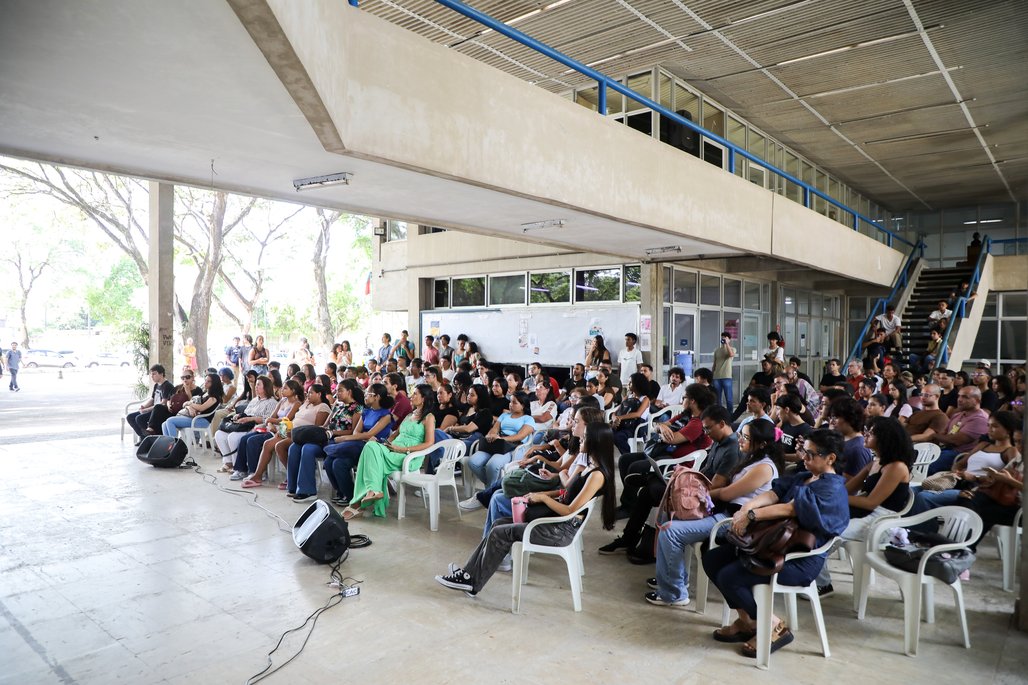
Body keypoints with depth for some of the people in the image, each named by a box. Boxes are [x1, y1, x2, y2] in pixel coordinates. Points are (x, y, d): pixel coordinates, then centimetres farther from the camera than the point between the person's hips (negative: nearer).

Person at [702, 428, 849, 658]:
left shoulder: (833, 489, -12)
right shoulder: (804, 477, 15)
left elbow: (791, 509, -25)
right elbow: (773, 493, -2)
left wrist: (752, 515, -28)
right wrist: (748, 506, -21)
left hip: (801, 561, -9)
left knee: (729, 577, -23)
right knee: (712, 558, 0)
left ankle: (775, 627, -1)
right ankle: (747, 620, 13)